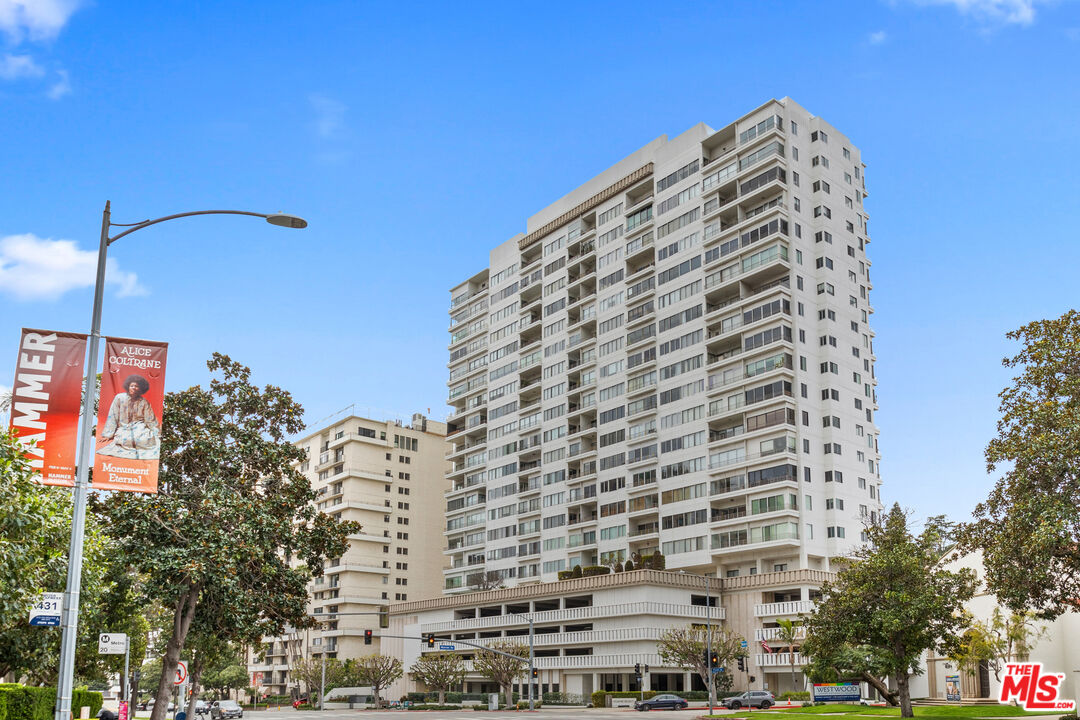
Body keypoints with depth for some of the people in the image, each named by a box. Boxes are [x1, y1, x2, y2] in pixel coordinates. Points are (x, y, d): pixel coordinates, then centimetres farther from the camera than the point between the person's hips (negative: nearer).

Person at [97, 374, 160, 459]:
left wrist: (157, 435, -1)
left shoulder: (144, 402, 6)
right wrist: (107, 435, -1)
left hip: (140, 429, 0)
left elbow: (151, 420, 7)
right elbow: (112, 417, 1)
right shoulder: (119, 398, 1)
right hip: (123, 430, 0)